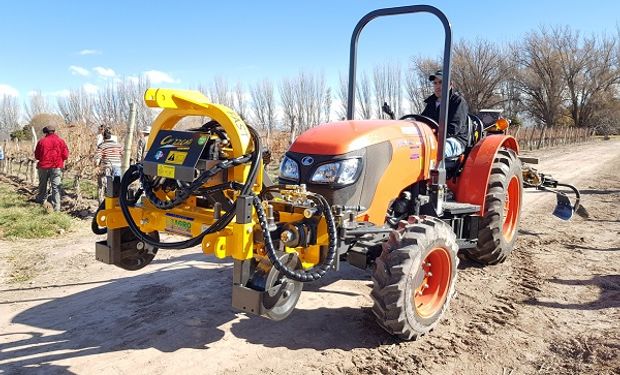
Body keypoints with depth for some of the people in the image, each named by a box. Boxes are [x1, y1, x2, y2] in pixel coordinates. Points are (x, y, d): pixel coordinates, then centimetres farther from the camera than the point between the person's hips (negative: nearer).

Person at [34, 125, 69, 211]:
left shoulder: (41, 141, 2)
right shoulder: (60, 141, -1)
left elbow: (36, 156, 7)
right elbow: (65, 155, -3)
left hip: (43, 166, 2)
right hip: (57, 166, -1)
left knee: (42, 185, 19)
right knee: (56, 186, -1)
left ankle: (41, 201, 33)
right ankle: (56, 207, -6)